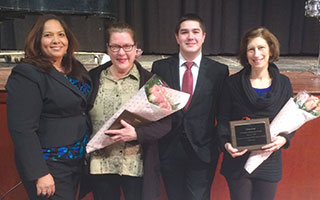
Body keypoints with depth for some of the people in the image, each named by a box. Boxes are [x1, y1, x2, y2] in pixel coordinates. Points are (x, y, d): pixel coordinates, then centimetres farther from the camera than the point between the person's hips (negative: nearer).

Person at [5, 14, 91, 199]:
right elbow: (22, 129, -20)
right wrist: (39, 174, -21)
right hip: (50, 166, -7)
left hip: (78, 161, 7)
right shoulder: (27, 75, -15)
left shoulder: (77, 69, 8)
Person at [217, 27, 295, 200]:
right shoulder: (233, 83, -4)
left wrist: (283, 139, -13)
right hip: (238, 161, -1)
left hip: (269, 161, 2)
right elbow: (223, 119, -1)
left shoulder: (283, 83, 2)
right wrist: (226, 143, -18)